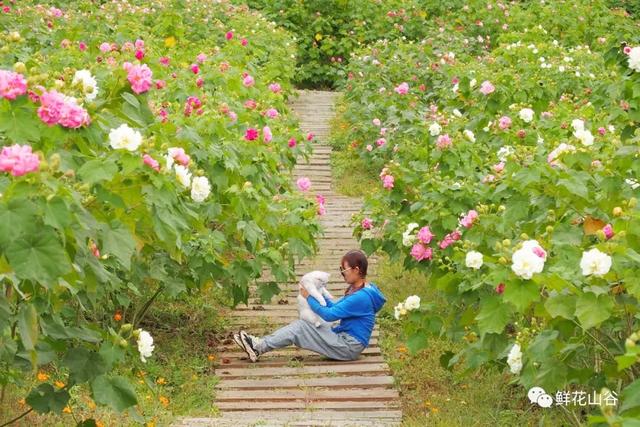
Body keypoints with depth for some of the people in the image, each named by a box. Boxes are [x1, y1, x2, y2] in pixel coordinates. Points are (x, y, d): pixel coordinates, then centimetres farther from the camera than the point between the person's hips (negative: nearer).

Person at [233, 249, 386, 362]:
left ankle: (259, 347, -8)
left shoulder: (361, 297, -23)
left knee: (299, 328, -12)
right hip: (343, 336, 9)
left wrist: (309, 297, -9)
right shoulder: (357, 290, 9)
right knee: (299, 324, 1)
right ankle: (260, 343, -3)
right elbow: (335, 307, 16)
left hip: (349, 347, -9)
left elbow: (329, 315, -21)